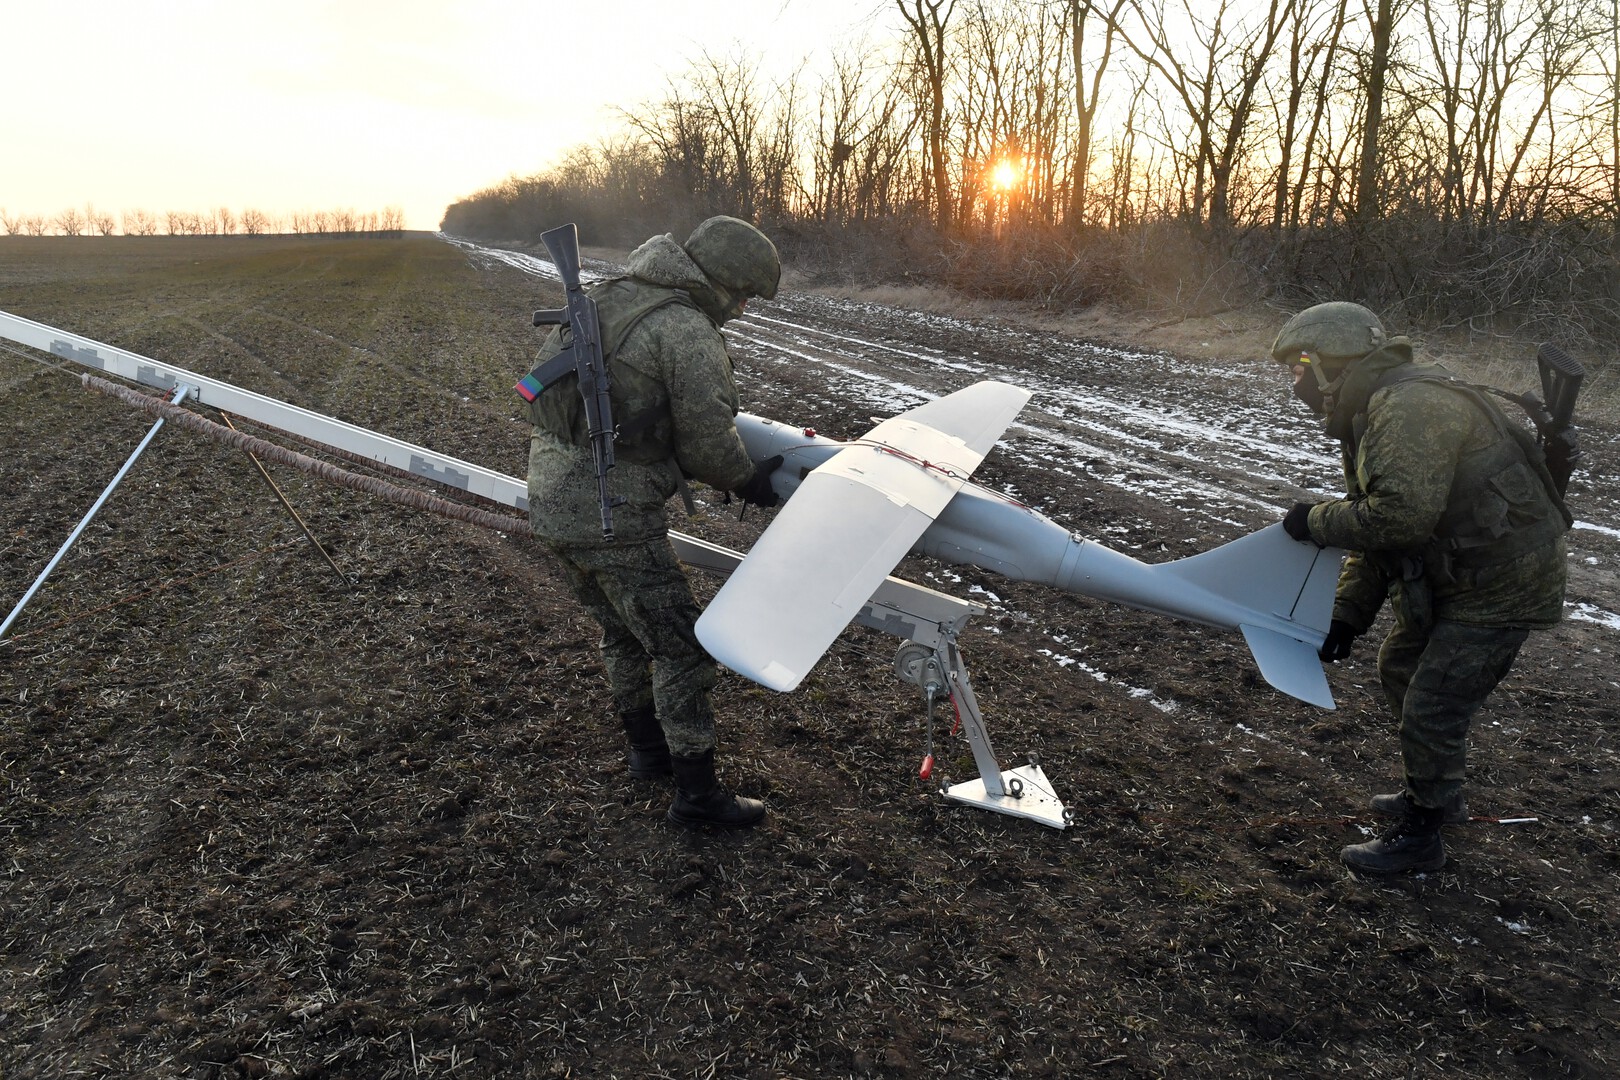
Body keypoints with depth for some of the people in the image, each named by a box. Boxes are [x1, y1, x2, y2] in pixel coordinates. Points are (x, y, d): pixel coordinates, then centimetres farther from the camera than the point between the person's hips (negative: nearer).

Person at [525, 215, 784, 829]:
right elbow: (707, 444, -12)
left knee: (623, 634, 24)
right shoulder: (691, 335, -15)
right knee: (680, 647, 4)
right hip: (612, 520, -9)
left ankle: (646, 750, 41)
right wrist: (747, 480, 7)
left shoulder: (606, 297, 10)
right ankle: (697, 794, 14)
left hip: (550, 501, 9)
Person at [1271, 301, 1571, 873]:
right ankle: (1438, 795, 44)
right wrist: (1348, 613, 4)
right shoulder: (1373, 414, 9)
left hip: (1501, 584, -11)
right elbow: (1377, 531, 11)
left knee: (1431, 709, -4)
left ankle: (1420, 836, 18)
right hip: (1457, 575, 11)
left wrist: (1317, 521, -22)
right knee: (1400, 667, 24)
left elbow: (1401, 515, -38)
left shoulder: (1411, 406, -26)